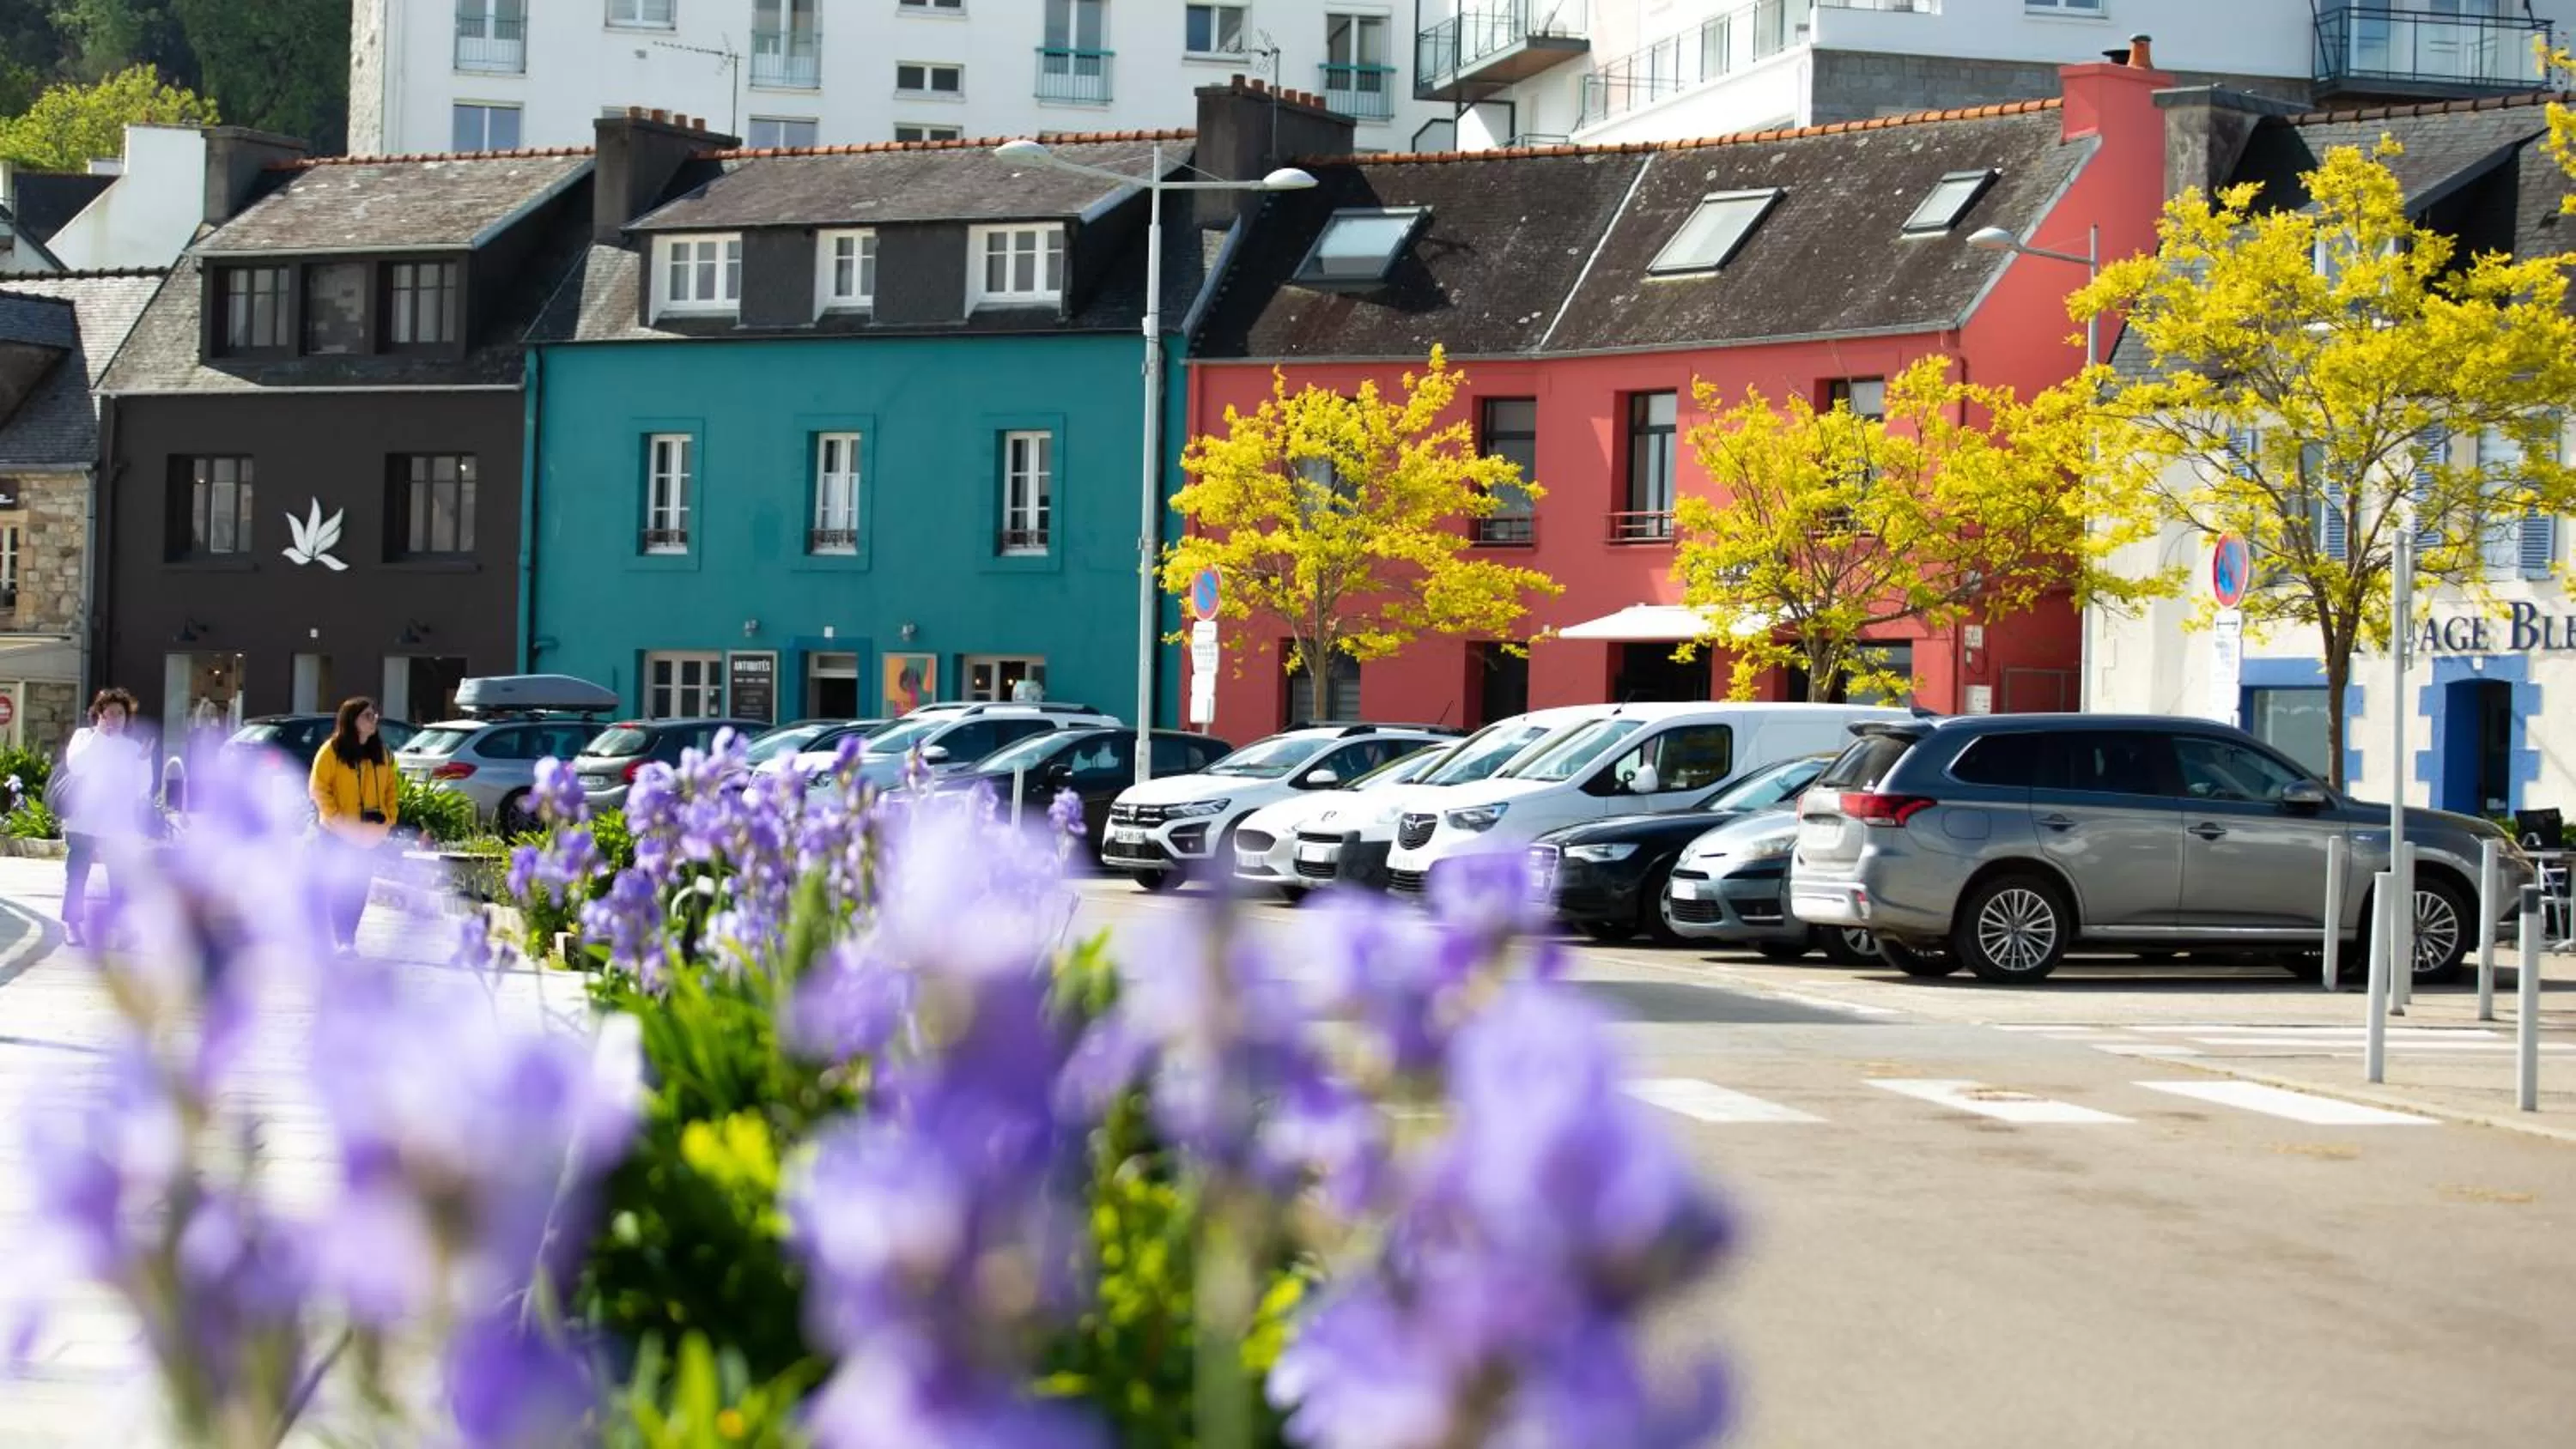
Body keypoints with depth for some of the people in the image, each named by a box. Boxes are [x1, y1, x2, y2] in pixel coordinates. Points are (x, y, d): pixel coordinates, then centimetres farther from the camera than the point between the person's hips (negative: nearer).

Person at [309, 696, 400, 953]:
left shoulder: (380, 752, 10)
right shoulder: (332, 750, -6)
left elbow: (392, 786, 13)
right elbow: (319, 788, -9)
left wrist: (390, 817, 1)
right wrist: (335, 817, -15)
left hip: (371, 834, 5)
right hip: (341, 833, -5)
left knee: (360, 888, 7)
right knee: (342, 886, -3)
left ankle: (349, 937, 15)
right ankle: (343, 940, -1)